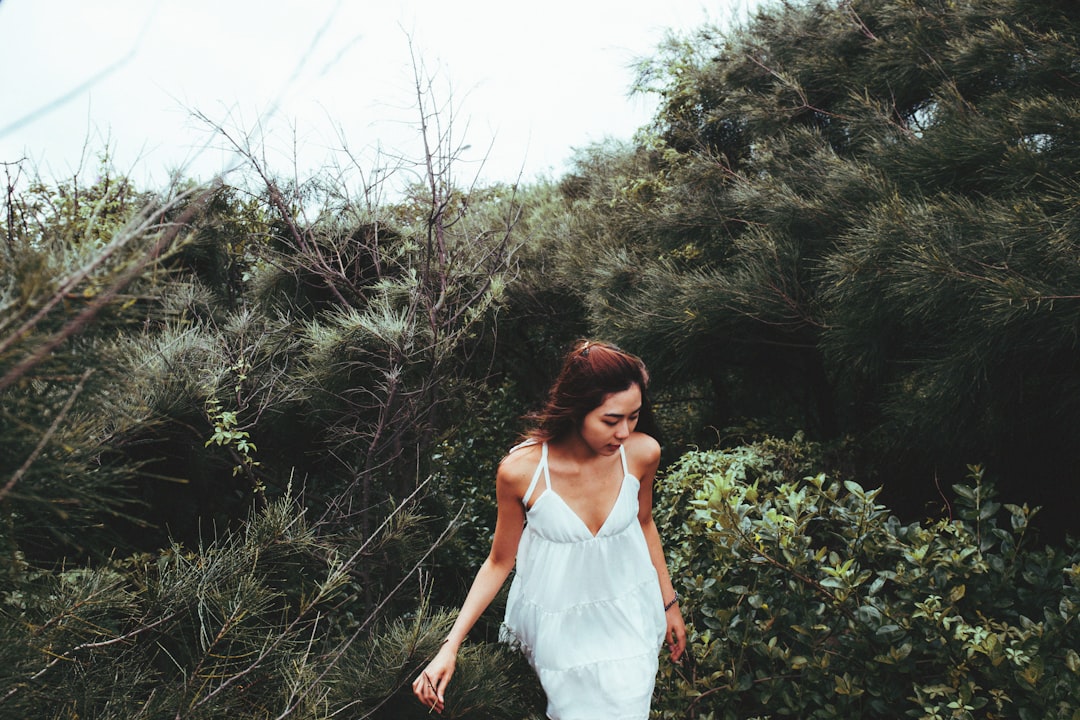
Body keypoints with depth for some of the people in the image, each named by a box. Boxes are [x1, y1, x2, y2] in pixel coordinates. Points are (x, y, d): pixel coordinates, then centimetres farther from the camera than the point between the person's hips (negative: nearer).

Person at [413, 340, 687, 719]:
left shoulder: (642, 452, -18)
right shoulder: (521, 470, -26)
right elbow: (500, 562, -10)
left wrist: (669, 603, 14)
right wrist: (450, 646, -15)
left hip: (629, 609, 2)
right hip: (559, 622, -2)